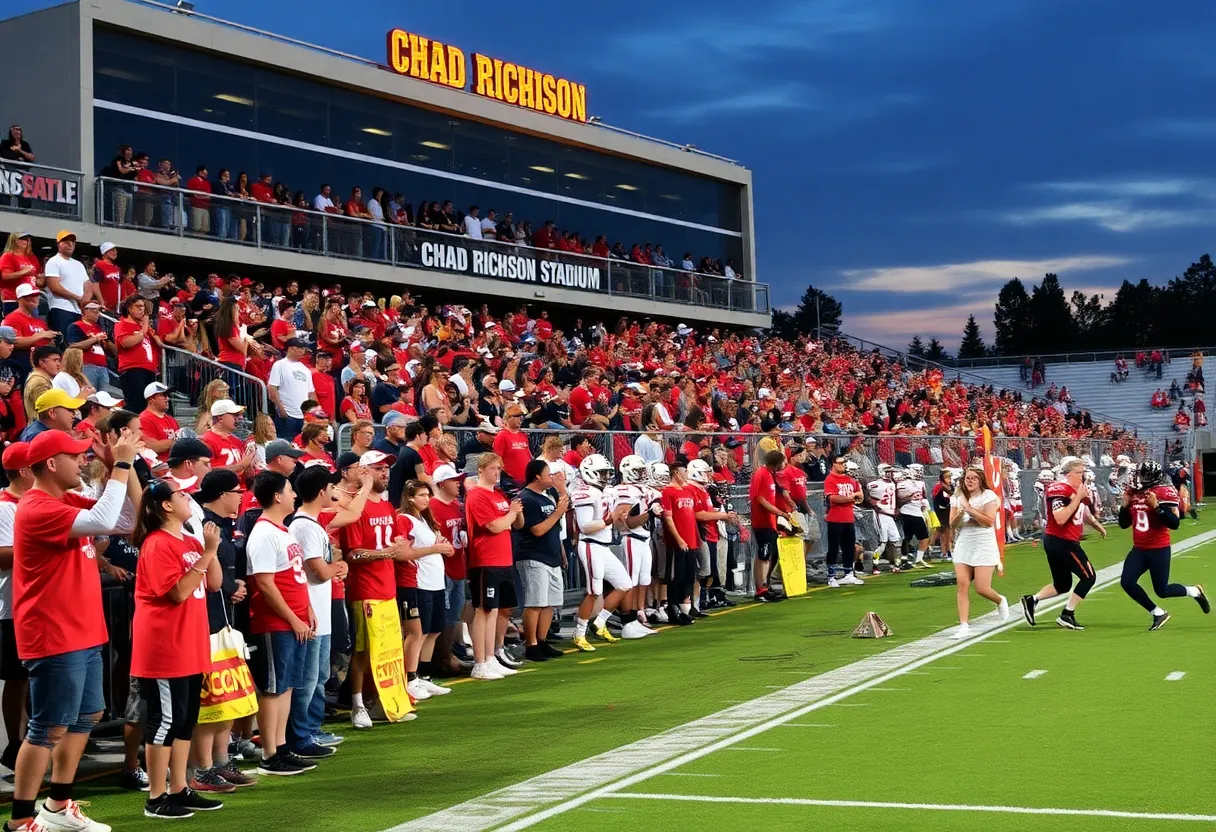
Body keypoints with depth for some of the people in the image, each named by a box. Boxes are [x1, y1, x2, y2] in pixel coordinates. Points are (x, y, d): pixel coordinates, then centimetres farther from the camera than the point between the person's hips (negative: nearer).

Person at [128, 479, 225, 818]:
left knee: (186, 719, 12)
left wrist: (211, 551, -4)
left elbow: (214, 584, 11)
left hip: (190, 647, 9)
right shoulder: (157, 545, -15)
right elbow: (178, 592, -21)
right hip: (164, 649, -9)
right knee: (165, 719, -5)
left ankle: (179, 790, 20)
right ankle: (156, 799, 2)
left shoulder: (190, 542, 12)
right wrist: (206, 553, -23)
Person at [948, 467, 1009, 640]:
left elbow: (989, 521, -16)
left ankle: (1000, 601, 28)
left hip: (984, 547, -4)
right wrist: (960, 512, -13)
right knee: (962, 585, -9)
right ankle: (964, 625, -8)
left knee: (982, 589, -7)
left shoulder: (988, 495, -5)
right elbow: (952, 524, 5)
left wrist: (970, 510, -18)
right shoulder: (958, 497, 8)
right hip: (963, 546, 4)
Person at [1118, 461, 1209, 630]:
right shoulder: (1133, 493, 5)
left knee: (1162, 591, 0)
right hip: (1139, 549, 6)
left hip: (1159, 550, -6)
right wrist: (1124, 505, -4)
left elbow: (1174, 524, -19)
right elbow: (1124, 524, 12)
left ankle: (1195, 592, 31)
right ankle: (1158, 614, 9)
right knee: (1127, 582, -9)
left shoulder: (1165, 493, -13)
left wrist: (1157, 506, -28)